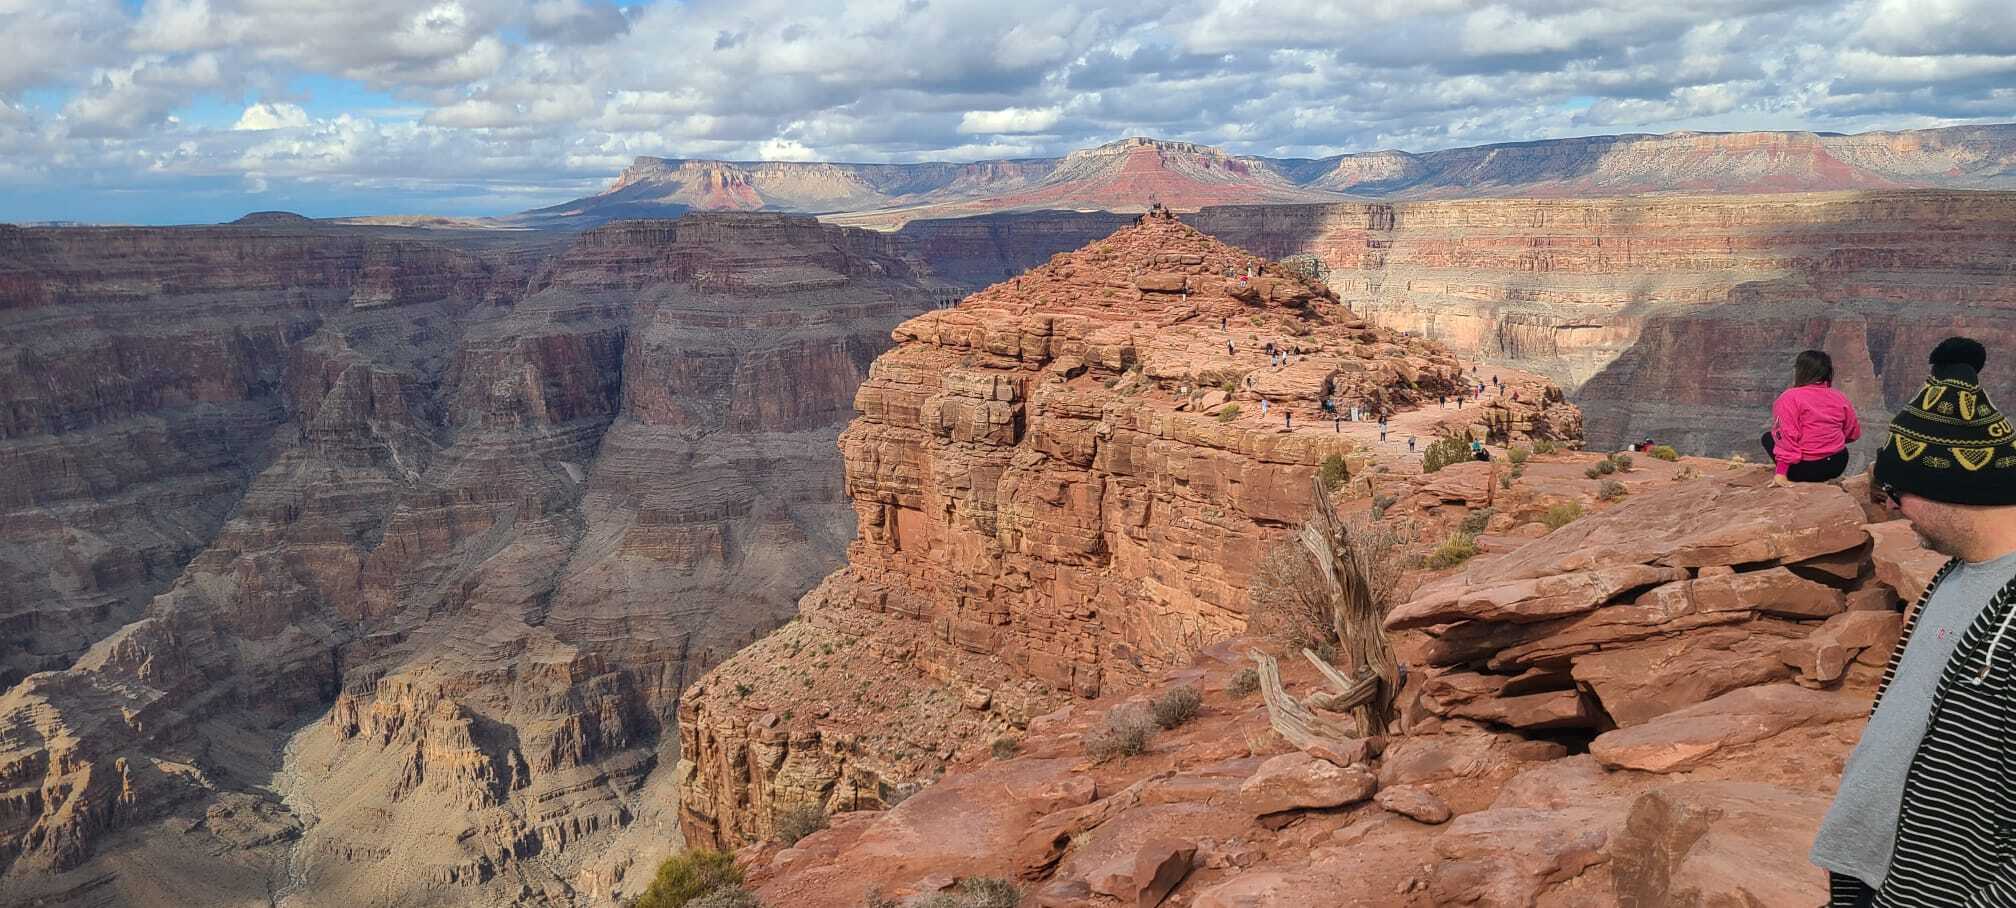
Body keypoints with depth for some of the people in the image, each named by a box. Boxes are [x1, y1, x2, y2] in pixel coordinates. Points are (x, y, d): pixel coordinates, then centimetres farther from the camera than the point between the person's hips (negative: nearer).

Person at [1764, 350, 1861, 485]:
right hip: (1838, 465, 6)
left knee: (1768, 437, 18)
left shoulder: (1790, 397, -12)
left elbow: (1786, 435, -20)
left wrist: (1781, 473, -20)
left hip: (1805, 469, -6)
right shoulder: (1840, 398, 3)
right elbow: (1854, 433, 12)